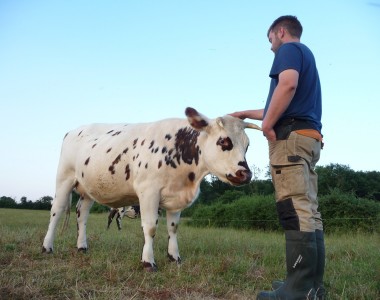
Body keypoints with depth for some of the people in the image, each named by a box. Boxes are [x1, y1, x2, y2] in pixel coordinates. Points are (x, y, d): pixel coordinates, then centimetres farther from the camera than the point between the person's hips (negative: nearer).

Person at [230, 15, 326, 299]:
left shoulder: (289, 49, 3)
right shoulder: (307, 55, 32)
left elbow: (288, 84, -20)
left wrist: (267, 125, -14)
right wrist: (246, 114, 43)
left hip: (290, 136, -10)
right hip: (309, 137, 10)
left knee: (295, 211, -14)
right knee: (309, 212, 5)